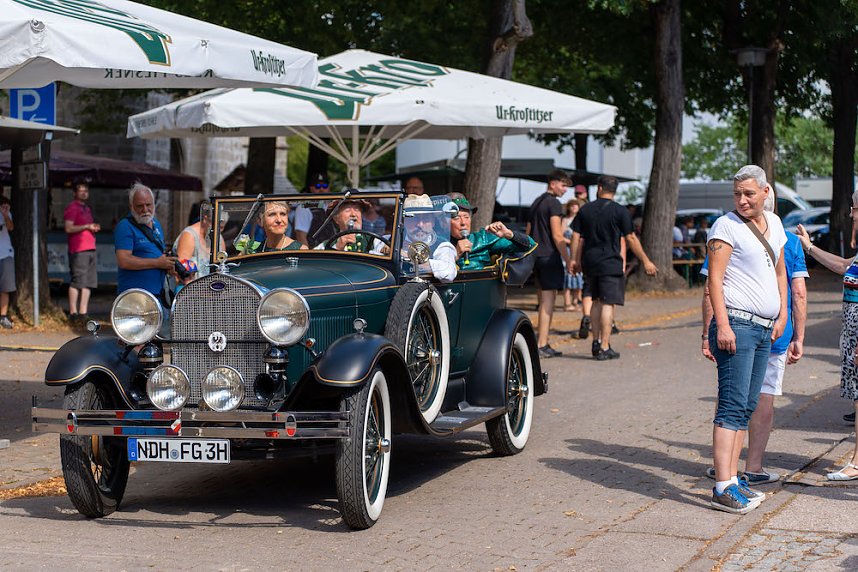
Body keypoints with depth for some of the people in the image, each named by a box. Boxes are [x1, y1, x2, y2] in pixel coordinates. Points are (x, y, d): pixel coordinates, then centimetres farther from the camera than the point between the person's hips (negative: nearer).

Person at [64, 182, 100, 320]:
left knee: (89, 282, 6)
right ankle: (73, 312, -7)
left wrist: (95, 228, 12)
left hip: (90, 248, 9)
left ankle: (83, 312, 10)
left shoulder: (87, 209, 22)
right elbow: (69, 228, -14)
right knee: (77, 281, -9)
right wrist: (87, 226, -16)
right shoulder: (72, 207, -4)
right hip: (78, 250, -9)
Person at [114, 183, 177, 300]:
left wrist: (168, 265, 6)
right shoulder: (125, 227, -7)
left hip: (158, 294, 8)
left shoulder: (156, 224, 19)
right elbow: (123, 261, -18)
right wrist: (157, 263, -15)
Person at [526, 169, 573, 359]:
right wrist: (568, 260, -12)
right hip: (550, 256, -9)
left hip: (536, 256, 9)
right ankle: (542, 345, -11)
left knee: (543, 300, 14)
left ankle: (540, 341, 15)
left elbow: (529, 233, 21)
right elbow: (557, 235, -15)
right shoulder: (553, 203, -9)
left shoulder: (536, 203, 18)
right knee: (548, 301, -8)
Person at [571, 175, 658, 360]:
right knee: (608, 303, -4)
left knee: (597, 301, 18)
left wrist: (574, 259, 16)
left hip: (589, 262, 5)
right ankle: (604, 348, -7)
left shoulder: (585, 210, 6)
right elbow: (631, 239, -6)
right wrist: (646, 262, 0)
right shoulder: (620, 211, -6)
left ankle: (596, 342, 18)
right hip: (610, 263, -5)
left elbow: (576, 237, 6)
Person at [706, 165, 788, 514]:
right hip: (736, 324, -8)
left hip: (765, 329, 8)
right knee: (732, 406, -12)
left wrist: (782, 315, 17)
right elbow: (714, 278, -11)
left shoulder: (774, 224, 17)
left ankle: (732, 478, 13)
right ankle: (723, 488, -15)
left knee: (747, 408, 8)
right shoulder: (726, 226, -5)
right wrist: (722, 325, -19)